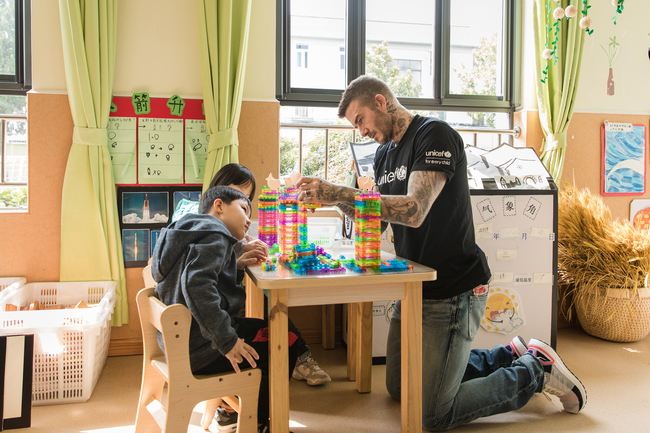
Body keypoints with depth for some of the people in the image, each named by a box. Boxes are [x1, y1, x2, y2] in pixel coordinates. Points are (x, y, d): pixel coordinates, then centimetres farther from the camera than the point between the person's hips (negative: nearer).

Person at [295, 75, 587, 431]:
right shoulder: (384, 154, 12)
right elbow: (378, 219, 10)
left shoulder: (435, 135, -15)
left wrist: (339, 193, -29)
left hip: (453, 290, -9)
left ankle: (536, 369, 13)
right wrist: (336, 199, -7)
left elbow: (414, 211, -28)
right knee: (399, 388, 21)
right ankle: (510, 356, 28)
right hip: (414, 288, 9)